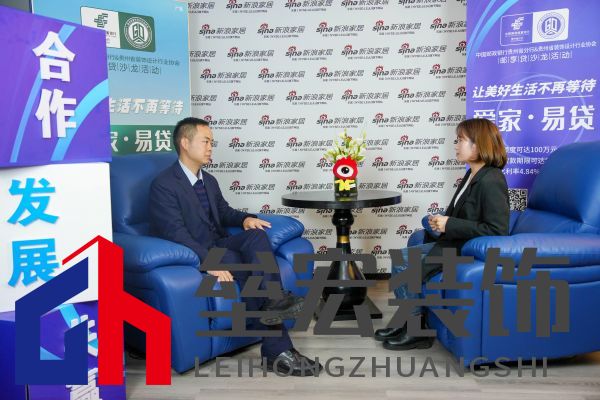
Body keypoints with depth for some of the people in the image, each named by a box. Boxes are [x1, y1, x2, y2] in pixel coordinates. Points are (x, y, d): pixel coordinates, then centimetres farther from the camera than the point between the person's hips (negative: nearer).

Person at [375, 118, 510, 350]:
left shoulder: (491, 181, -19)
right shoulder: (472, 175, 11)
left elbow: (497, 230, -25)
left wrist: (450, 225, -22)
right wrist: (441, 221, 2)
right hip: (455, 242, 9)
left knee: (403, 262, -14)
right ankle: (407, 321, 10)